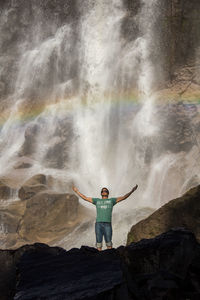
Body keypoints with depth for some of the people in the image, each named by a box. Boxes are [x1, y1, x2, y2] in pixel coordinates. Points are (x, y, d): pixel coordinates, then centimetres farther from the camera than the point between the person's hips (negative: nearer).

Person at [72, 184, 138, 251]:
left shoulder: (112, 200, 18)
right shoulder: (97, 200, 21)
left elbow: (123, 197, 12)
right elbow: (85, 198, 25)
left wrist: (132, 191, 3)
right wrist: (77, 191, 27)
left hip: (107, 224, -1)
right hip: (98, 224, 1)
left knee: (109, 244, -3)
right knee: (99, 244, 0)